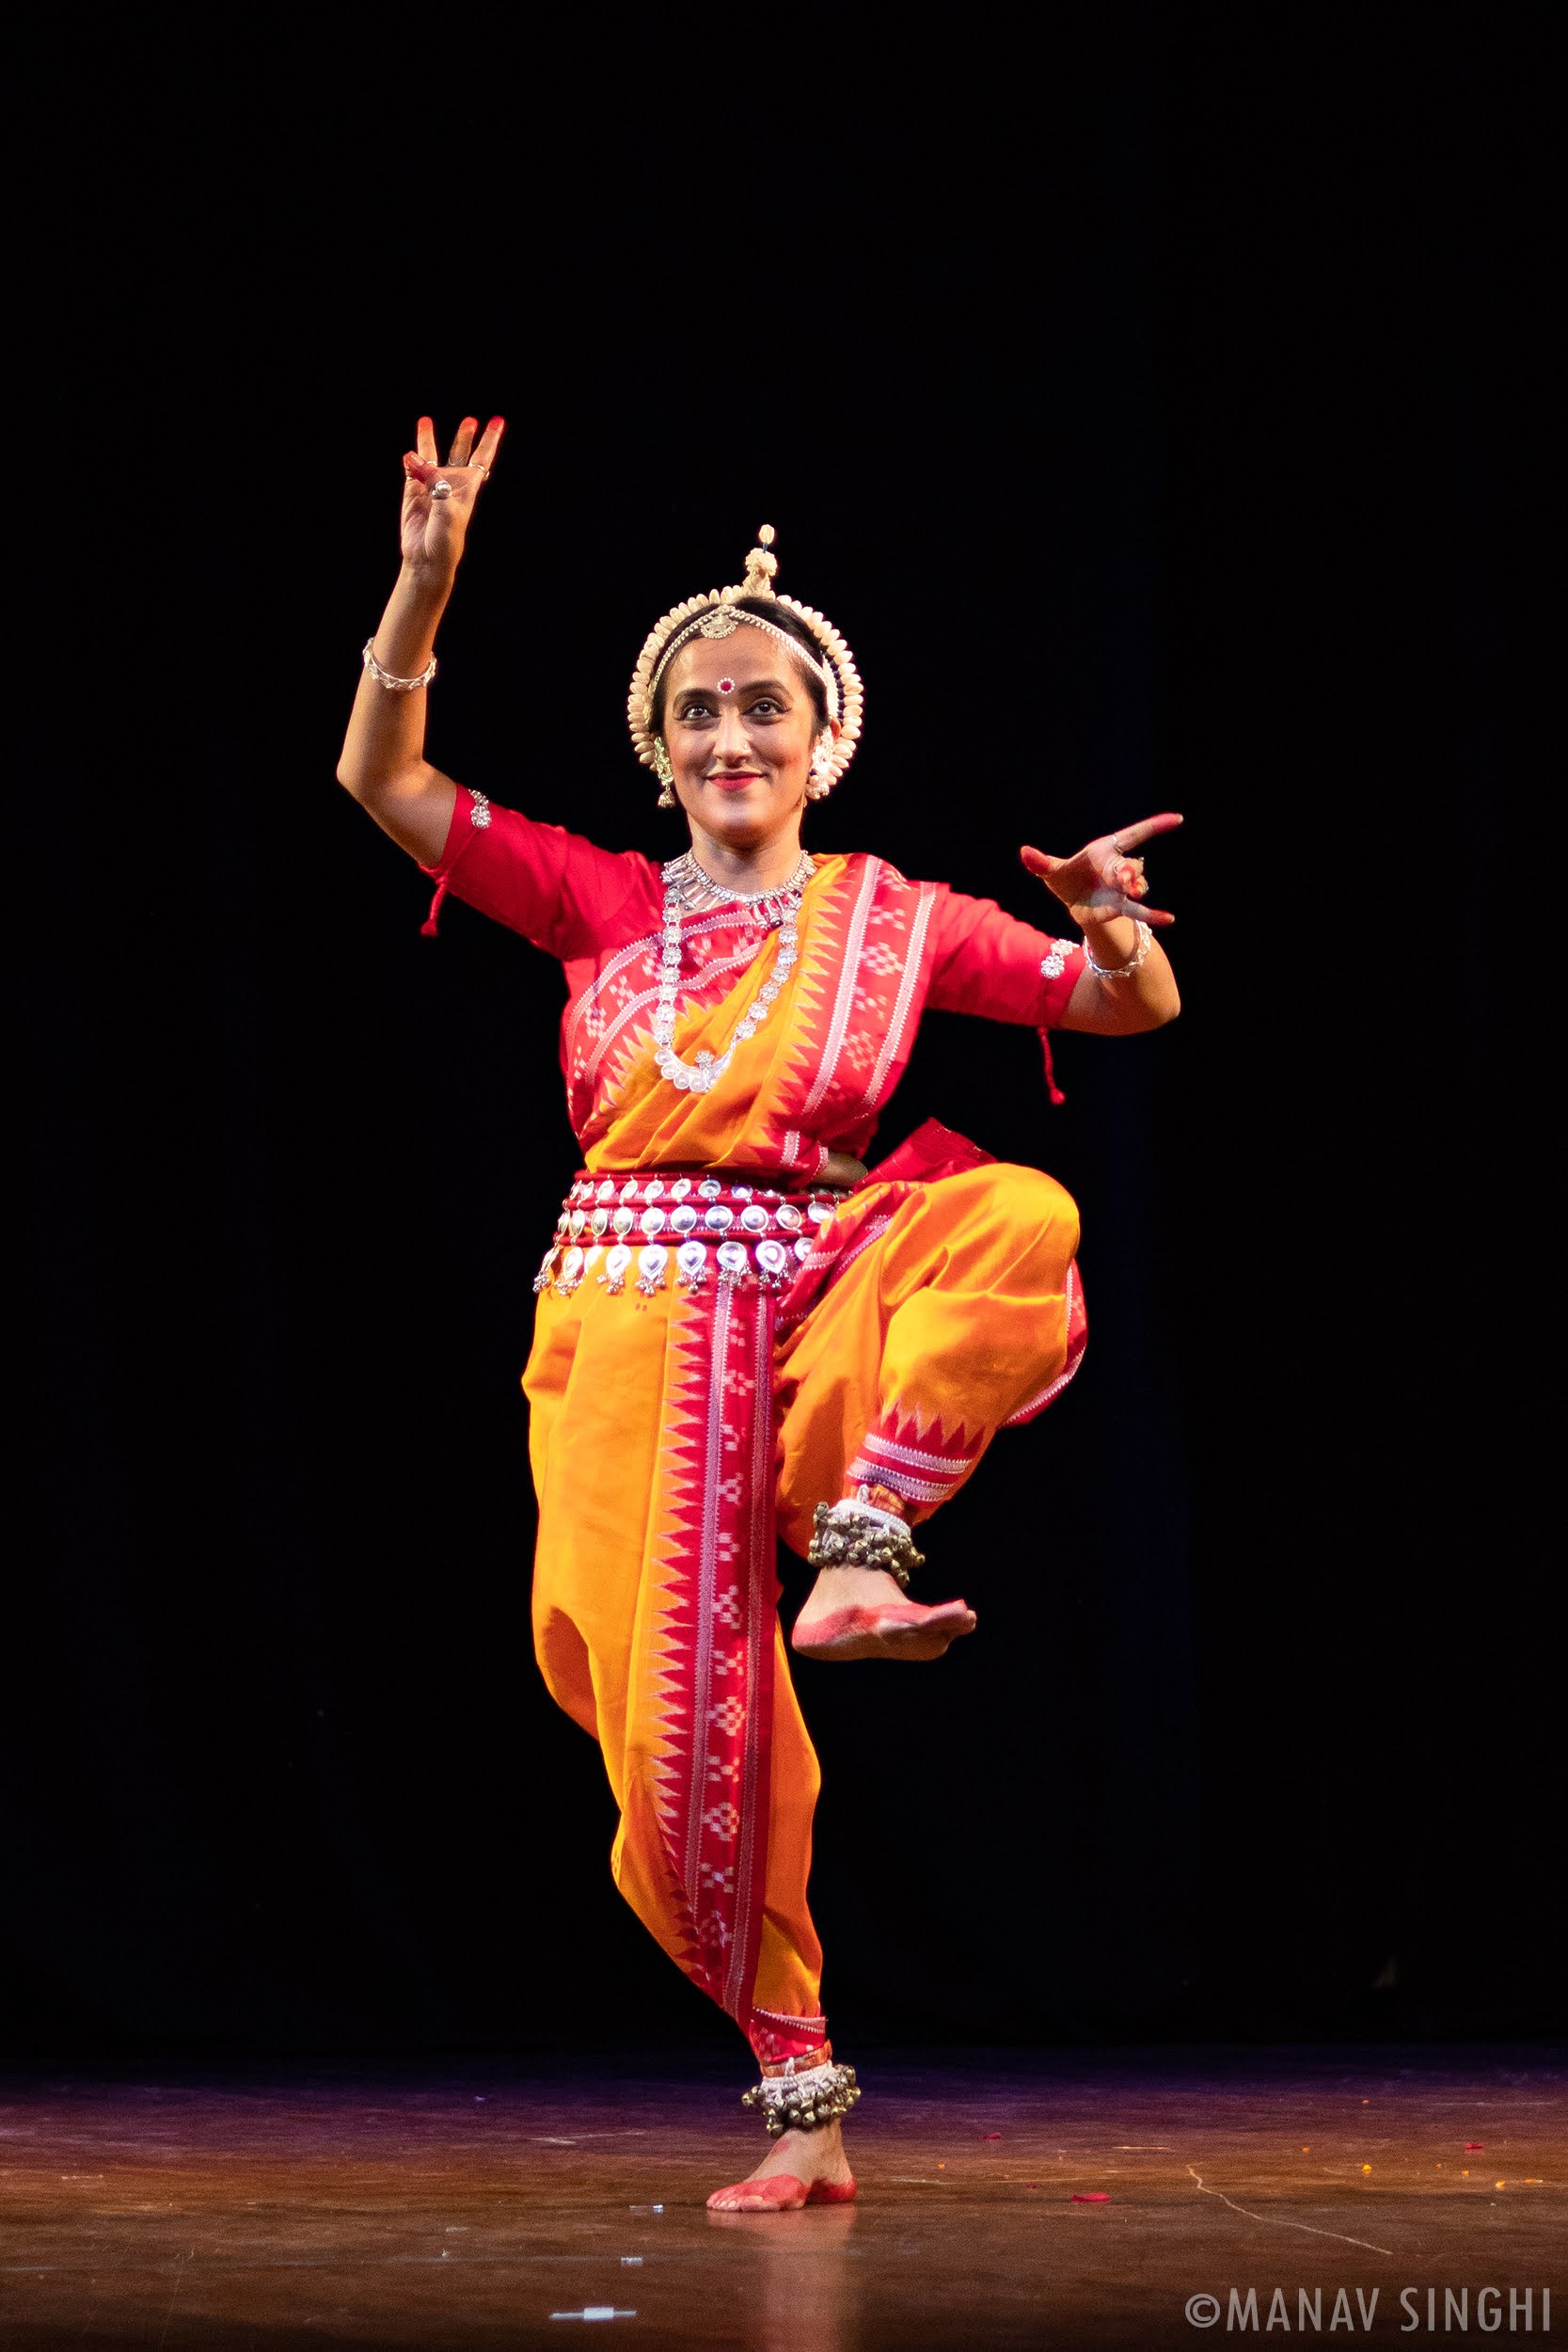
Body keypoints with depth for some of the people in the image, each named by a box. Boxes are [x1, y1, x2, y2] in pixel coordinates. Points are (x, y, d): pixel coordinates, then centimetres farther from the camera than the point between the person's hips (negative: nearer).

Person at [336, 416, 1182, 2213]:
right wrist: (425, 585, -6)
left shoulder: (892, 918, 10)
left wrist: (1113, 923, -11)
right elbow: (378, 780, 6)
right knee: (680, 1734, -6)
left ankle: (856, 1559, -33)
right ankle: (802, 2106, 6)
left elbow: (1141, 1007, 12)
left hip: (813, 1311, -1)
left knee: (1016, 1217, -32)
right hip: (628, 1331, 1)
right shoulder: (601, 903, 12)